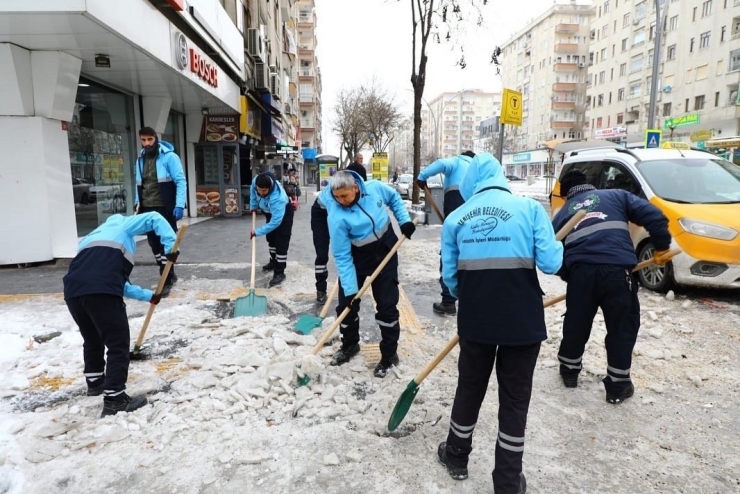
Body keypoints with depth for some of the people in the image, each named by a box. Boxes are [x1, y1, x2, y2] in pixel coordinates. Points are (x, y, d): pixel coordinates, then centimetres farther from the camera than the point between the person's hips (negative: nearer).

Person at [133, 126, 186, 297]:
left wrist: (179, 205, -20)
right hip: (147, 209, 7)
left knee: (166, 244, -2)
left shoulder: (169, 157, -9)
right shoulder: (140, 159, 12)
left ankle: (167, 281, 6)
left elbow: (180, 182, -13)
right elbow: (139, 184, 21)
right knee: (154, 244, 11)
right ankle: (169, 274, 26)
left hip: (165, 208, -7)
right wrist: (137, 203, 13)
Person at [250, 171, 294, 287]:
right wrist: (253, 206, -1)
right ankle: (273, 262, 39)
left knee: (281, 243, -12)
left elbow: (275, 222, -44)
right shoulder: (256, 181, -29)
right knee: (271, 238, 20)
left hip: (284, 213, -7)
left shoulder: (277, 198, -47)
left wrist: (257, 232, -39)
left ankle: (279, 273, -6)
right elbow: (253, 191, -2)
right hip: (270, 212, 8)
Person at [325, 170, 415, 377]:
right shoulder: (337, 217, -26)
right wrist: (349, 289, -24)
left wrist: (405, 221, -5)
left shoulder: (375, 188, -19)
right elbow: (342, 257, -23)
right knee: (346, 303, 4)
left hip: (386, 252, 1)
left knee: (387, 305, 0)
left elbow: (394, 198, 6)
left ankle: (389, 354, 14)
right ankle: (349, 344, 32)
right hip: (357, 257, -1)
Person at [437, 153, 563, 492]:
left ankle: (457, 457, 40)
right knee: (514, 398, 13)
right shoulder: (529, 207, -4)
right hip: (523, 318, -1)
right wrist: (559, 246, 14)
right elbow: (550, 264, -8)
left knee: (470, 387, 21)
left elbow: (450, 276, 4)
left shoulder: (455, 217, 3)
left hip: (475, 318, 2)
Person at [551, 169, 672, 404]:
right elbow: (653, 215, 10)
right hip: (617, 270, -1)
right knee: (622, 328, 13)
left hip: (580, 271, 2)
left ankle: (569, 371, 38)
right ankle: (618, 387, 22)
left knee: (576, 324, 20)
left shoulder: (562, 214, 25)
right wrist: (662, 246, 20)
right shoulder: (617, 196, 22)